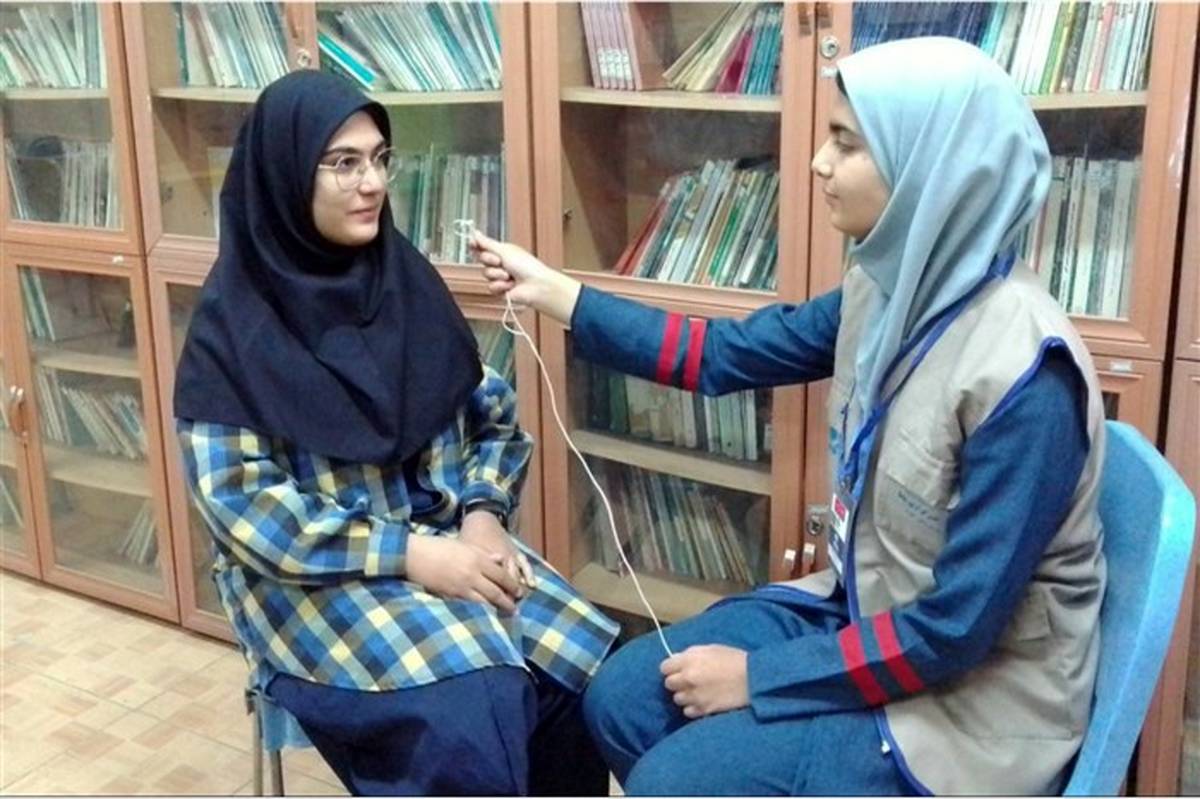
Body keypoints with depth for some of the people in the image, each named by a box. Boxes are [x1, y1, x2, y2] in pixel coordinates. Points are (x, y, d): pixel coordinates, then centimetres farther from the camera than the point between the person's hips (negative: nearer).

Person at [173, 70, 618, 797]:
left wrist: (484, 515, -9)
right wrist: (406, 554, -20)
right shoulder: (234, 322, -10)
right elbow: (242, 504, -14)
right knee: (466, 720, -28)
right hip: (310, 571, -4)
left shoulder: (406, 279, 5)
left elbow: (495, 415, 10)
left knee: (588, 672, -17)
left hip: (444, 536, 5)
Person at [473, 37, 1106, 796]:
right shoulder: (890, 287, -6)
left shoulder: (1025, 374, -30)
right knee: (621, 700, 3)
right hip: (865, 610, 7)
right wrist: (552, 292, 5)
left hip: (974, 693, -7)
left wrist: (762, 676, -18)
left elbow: (957, 629, -26)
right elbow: (729, 354, 5)